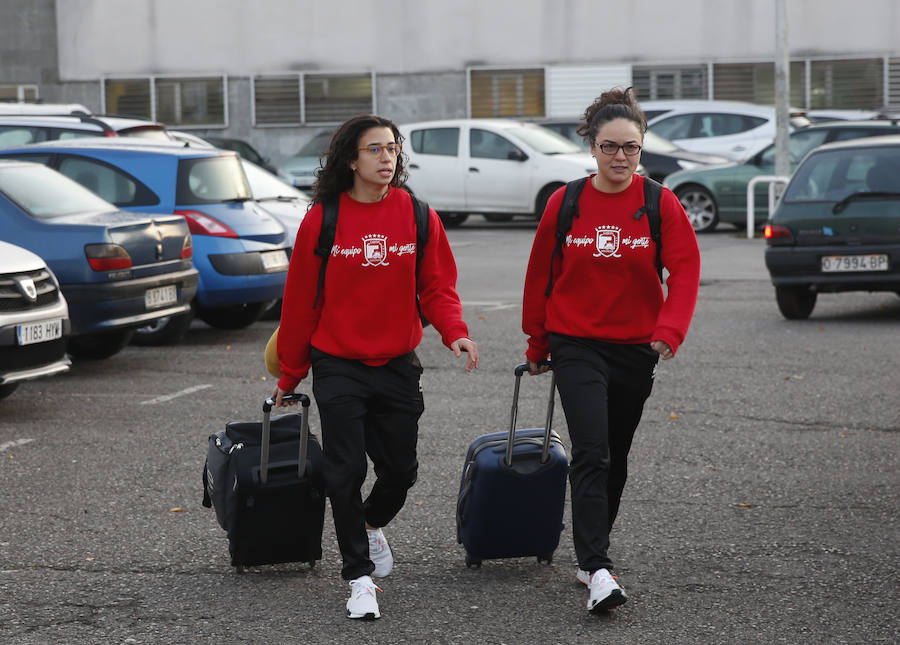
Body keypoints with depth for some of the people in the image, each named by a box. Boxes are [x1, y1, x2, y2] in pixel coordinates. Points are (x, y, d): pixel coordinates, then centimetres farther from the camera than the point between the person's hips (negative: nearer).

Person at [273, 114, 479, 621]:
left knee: (401, 469, 9)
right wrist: (290, 376, 7)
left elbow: (437, 286, 3)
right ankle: (360, 576, 9)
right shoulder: (322, 221, -5)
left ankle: (372, 524, 42)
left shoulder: (417, 217, -1)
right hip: (338, 366, -2)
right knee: (346, 473, -4)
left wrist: (455, 331, -18)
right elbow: (301, 300, 2)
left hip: (398, 365, 2)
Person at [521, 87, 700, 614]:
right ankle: (598, 571, -20)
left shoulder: (661, 204, -4)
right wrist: (537, 344, 12)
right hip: (576, 344, -2)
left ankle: (591, 550, 31)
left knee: (615, 457, 13)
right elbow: (540, 275, 7)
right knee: (591, 452, -16)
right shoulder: (565, 204, -3)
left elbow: (685, 271, -10)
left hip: (636, 347, 2)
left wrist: (669, 329, -26)